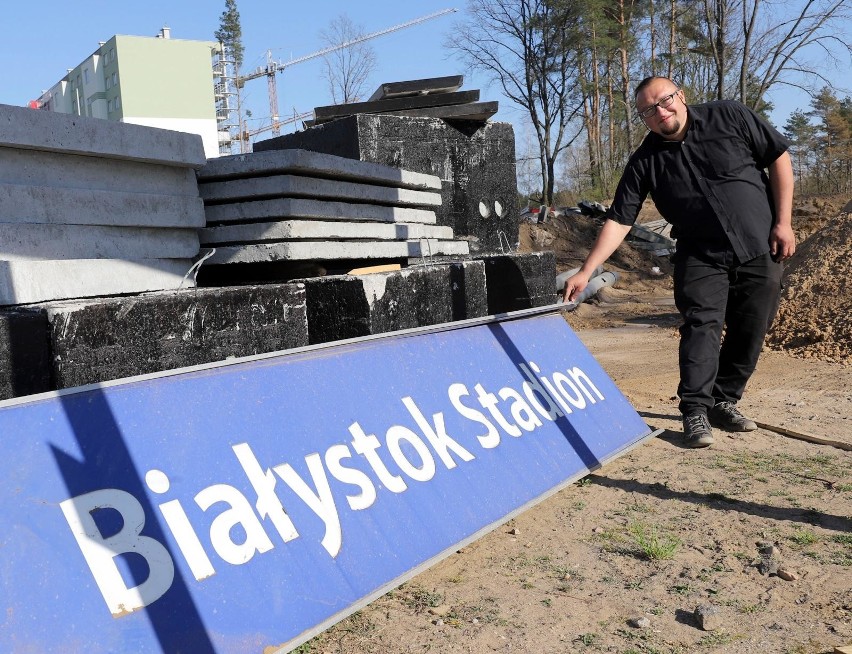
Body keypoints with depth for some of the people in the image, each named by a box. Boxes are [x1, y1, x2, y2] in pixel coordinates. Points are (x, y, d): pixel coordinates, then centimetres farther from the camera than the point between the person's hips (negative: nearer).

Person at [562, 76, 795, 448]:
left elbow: (779, 158, 1)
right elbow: (619, 220, -9)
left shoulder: (729, 117, -4)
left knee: (749, 333, 5)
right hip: (701, 257, -1)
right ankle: (695, 411, -10)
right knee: (702, 324, -15)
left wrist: (783, 222, -5)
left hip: (760, 249, 1)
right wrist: (586, 271, -18)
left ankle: (723, 402, 20)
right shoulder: (645, 162, -5)